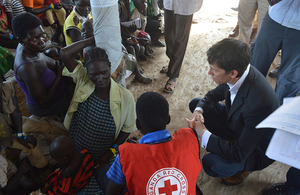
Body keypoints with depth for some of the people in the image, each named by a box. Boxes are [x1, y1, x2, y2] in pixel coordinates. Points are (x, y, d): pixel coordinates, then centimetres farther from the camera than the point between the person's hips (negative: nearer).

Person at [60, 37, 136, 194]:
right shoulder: (82, 80, -13)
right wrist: (93, 40, -18)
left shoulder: (125, 97, -19)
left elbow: (127, 128, -7)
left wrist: (111, 152, -13)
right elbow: (65, 53, -24)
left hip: (100, 160, -2)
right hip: (73, 152, 2)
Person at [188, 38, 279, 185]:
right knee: (195, 104, 3)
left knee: (210, 164, -30)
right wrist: (198, 110, -18)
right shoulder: (240, 71, -20)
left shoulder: (260, 103, -42)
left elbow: (239, 154, -34)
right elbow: (215, 94, 2)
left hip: (255, 149, -7)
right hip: (237, 124, 7)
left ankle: (244, 168, 5)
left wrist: (203, 133, -30)